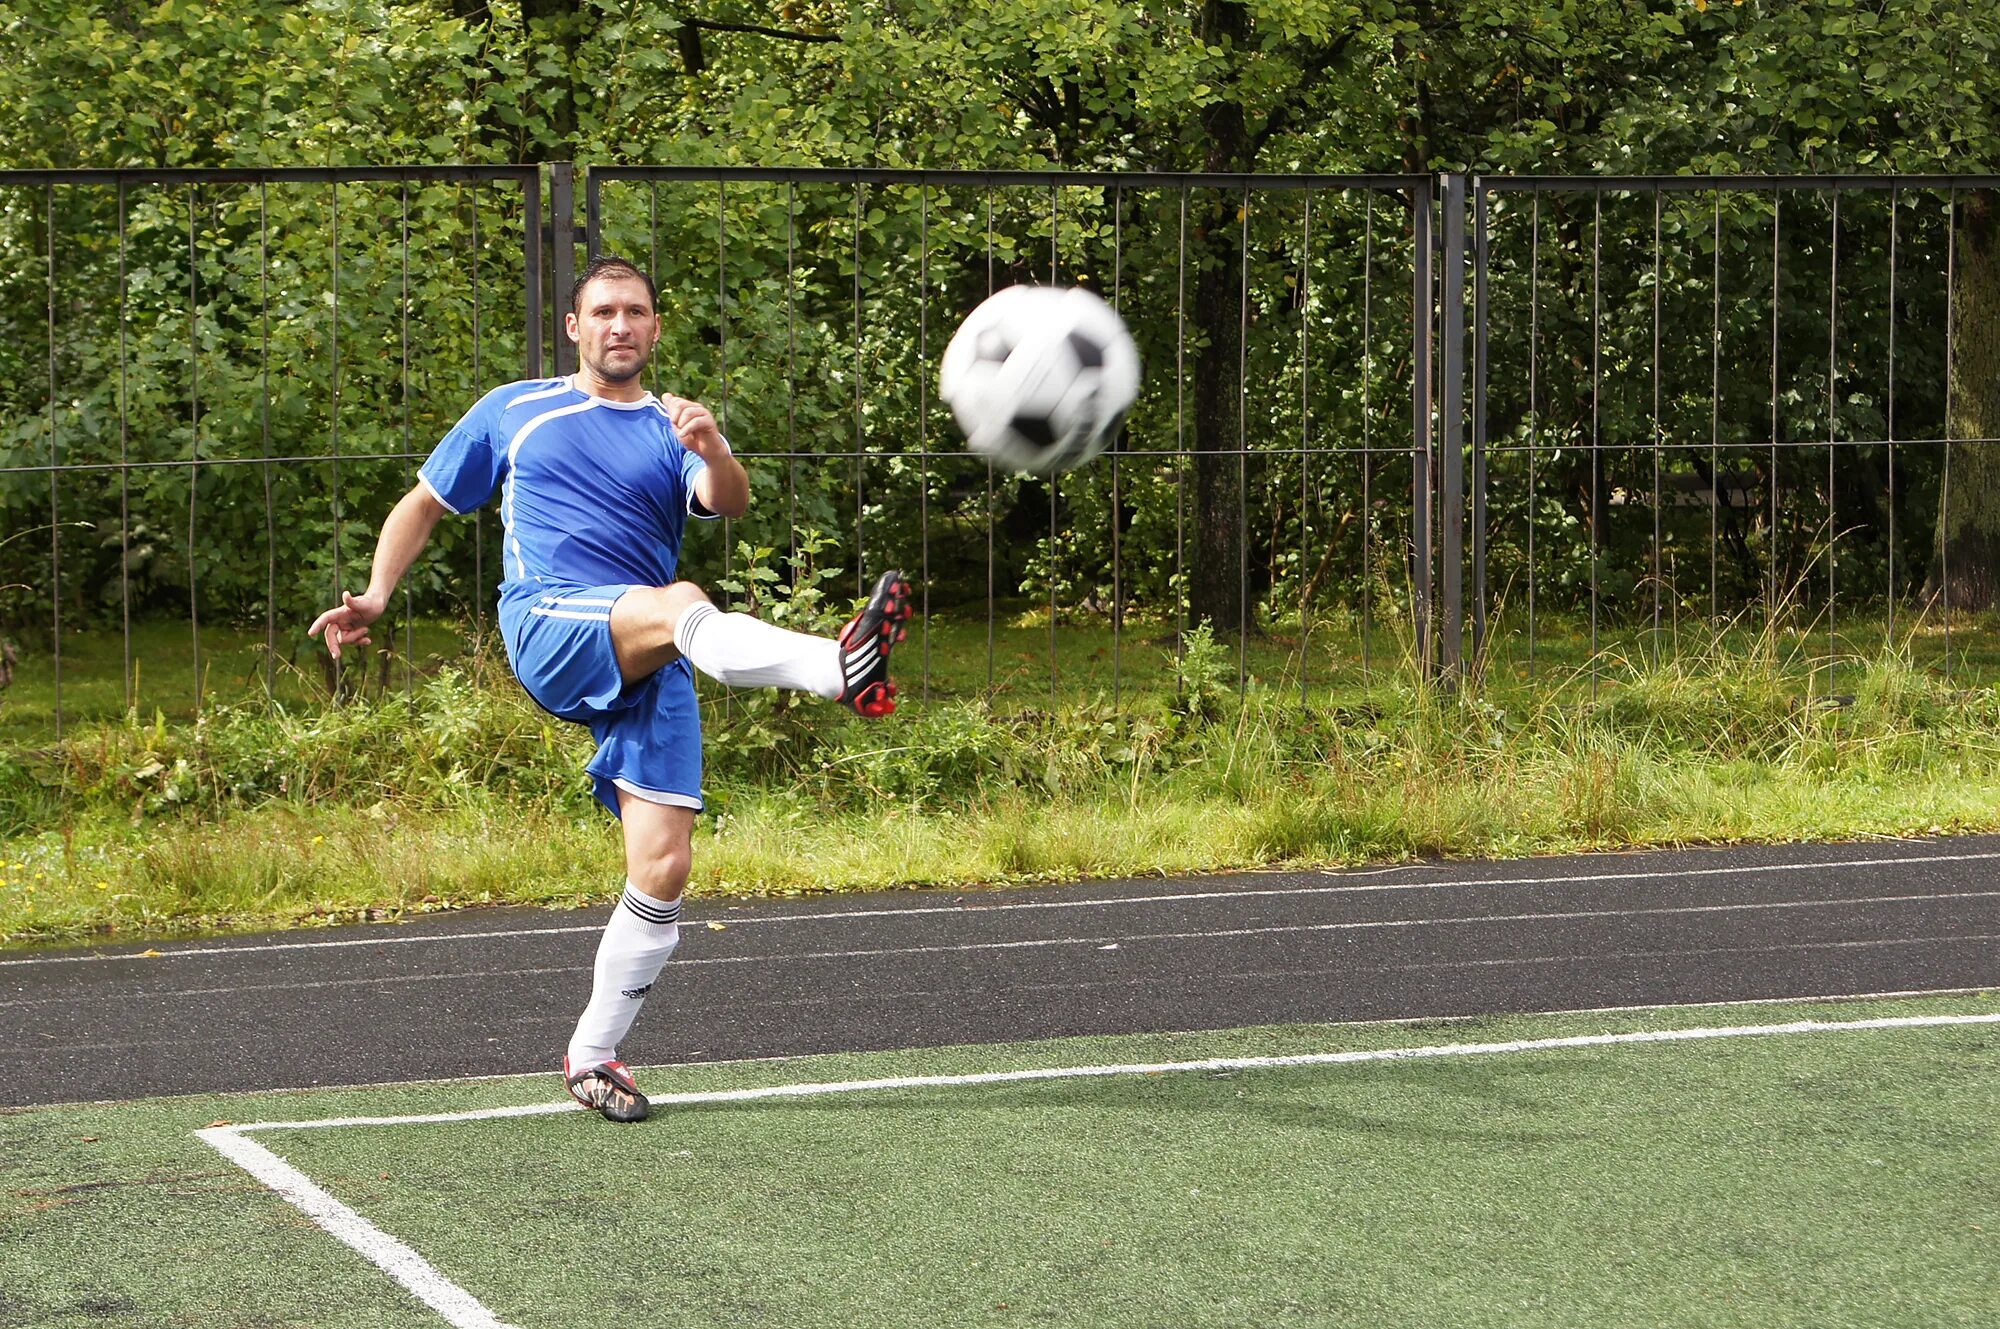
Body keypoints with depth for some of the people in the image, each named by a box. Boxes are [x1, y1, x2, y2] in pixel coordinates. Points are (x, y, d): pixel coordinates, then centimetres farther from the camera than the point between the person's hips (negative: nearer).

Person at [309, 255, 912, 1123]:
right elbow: (424, 504, 25)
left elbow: (730, 502, -5)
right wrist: (377, 595, 8)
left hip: (650, 673, 3)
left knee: (663, 870, -6)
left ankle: (591, 1057, 9)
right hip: (548, 629, -3)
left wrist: (712, 451, -28)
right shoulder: (511, 413, 18)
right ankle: (840, 667, -64)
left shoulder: (674, 432, 17)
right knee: (681, 603, -35)